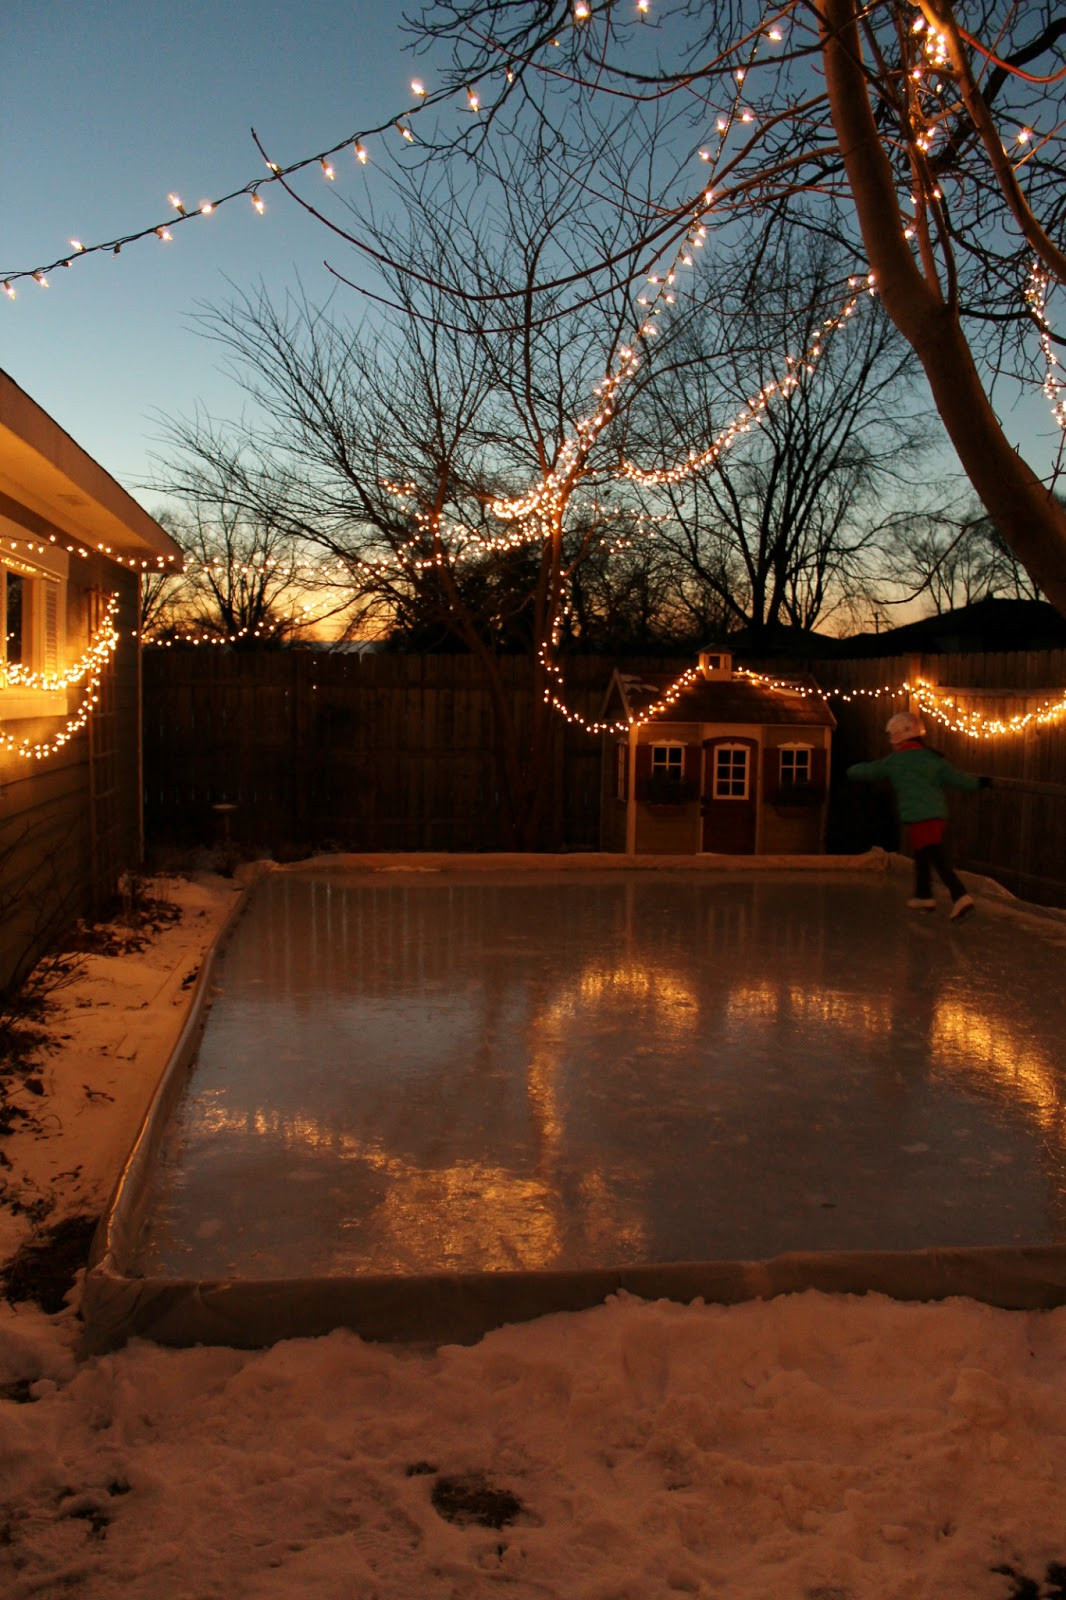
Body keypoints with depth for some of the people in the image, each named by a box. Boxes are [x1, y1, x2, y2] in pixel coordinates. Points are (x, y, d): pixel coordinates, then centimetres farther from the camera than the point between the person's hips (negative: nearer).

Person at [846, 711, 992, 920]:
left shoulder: (895, 761, -2)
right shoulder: (934, 757, 9)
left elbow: (869, 771, 11)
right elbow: (955, 777, 3)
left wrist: (852, 770, 31)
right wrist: (978, 783, 18)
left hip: (918, 818, -7)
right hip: (939, 815, 7)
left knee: (939, 860, -12)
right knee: (922, 856, 22)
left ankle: (960, 897, -23)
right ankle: (924, 896, 31)